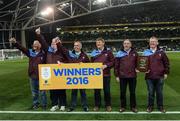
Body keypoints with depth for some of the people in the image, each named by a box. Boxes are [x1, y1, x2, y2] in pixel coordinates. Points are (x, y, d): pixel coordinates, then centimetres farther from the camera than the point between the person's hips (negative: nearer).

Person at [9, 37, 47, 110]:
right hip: (32, 76, 5)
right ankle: (35, 104, 32)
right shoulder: (30, 52, 4)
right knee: (34, 92, 17)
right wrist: (15, 43, -17)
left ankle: (44, 105, 23)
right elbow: (22, 48, -3)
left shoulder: (43, 54, -9)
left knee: (42, 92, 8)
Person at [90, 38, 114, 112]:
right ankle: (97, 105, 19)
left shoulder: (108, 52, 2)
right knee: (97, 90, 7)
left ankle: (108, 105, 19)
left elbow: (112, 62, 0)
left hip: (106, 75, -2)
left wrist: (106, 65, -13)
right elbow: (91, 63, 15)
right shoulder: (94, 52, 10)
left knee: (107, 90, 6)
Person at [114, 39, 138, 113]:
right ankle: (123, 106, 20)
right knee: (122, 92, 8)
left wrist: (137, 69, -1)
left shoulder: (134, 53, 5)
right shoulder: (119, 53, 0)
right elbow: (116, 65, 1)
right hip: (122, 76, -1)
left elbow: (137, 63, 15)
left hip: (132, 76, 1)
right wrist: (117, 75, -1)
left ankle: (133, 106, 21)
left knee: (132, 92, 9)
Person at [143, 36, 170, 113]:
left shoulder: (161, 52, 3)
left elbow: (166, 63, 7)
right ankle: (150, 106, 22)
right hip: (149, 77, 0)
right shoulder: (146, 52, 3)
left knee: (159, 92, 10)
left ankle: (160, 106, 25)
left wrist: (166, 73, 4)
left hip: (160, 77, 0)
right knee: (150, 92, 9)